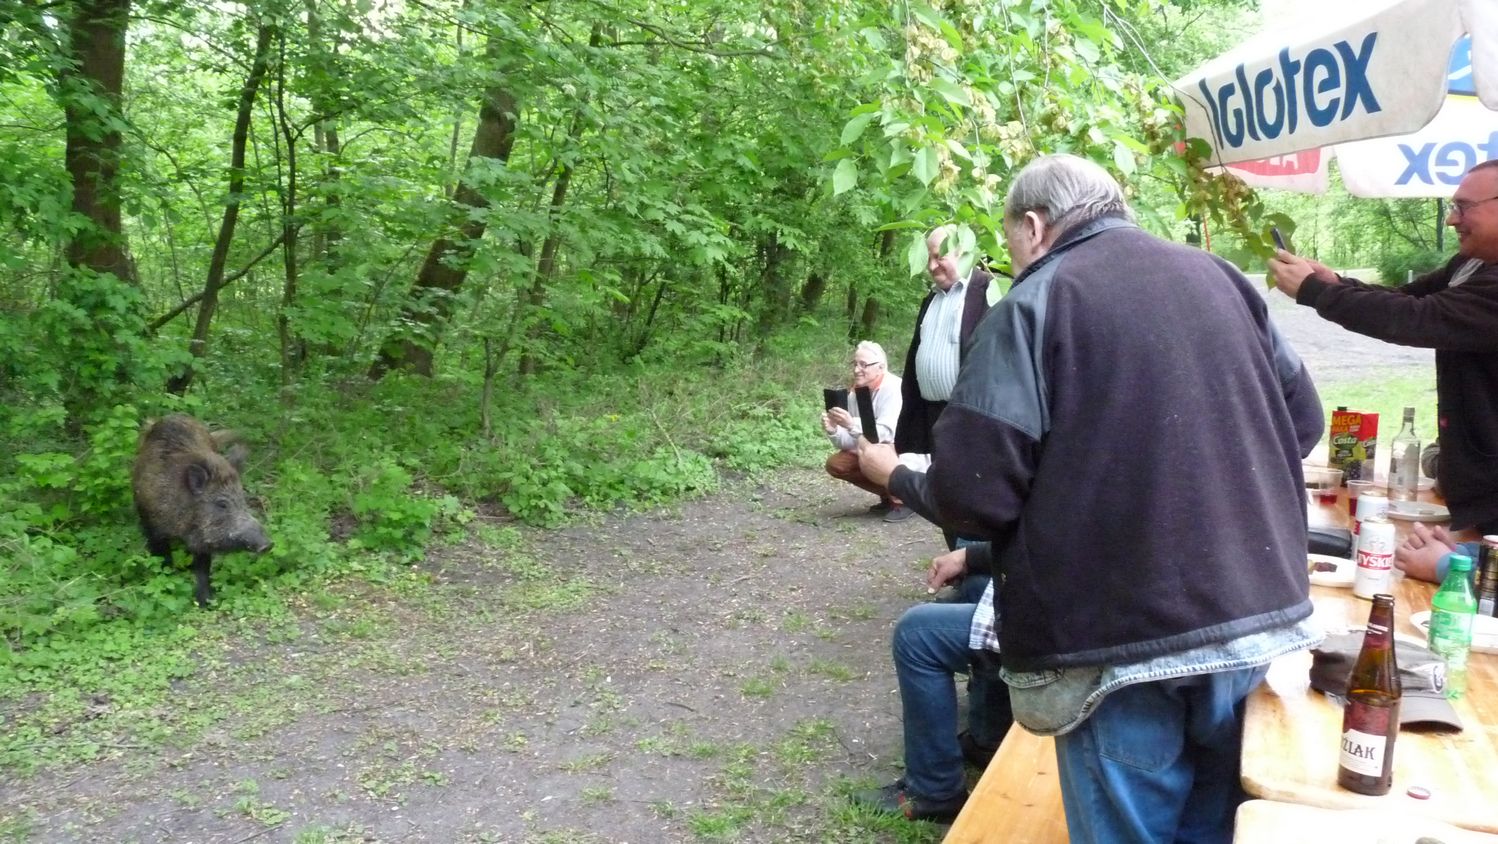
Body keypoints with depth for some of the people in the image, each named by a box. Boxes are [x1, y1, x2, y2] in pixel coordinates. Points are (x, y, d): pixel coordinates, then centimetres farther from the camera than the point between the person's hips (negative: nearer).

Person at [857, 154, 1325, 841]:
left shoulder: (1033, 302, -9)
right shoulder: (1223, 279, 9)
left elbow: (976, 490, -15)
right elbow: (1303, 423, 16)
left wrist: (900, 479, 5)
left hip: (1121, 635, -6)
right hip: (1251, 616, 6)